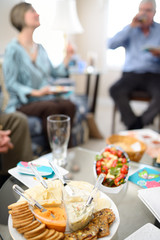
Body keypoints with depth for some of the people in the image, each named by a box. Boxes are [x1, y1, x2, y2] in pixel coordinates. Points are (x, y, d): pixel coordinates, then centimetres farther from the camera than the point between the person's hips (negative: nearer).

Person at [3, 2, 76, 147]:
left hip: (45, 98, 6)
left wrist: (67, 58, 7)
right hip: (23, 103, -5)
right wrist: (35, 92, -21)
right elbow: (11, 84, -10)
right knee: (51, 108, -33)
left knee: (69, 105, -24)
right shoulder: (14, 48, -5)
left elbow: (54, 74, 18)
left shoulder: (40, 48, 15)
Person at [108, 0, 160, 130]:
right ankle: (134, 123, -23)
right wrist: (131, 27, -5)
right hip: (131, 74, 1)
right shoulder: (130, 30, 15)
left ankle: (136, 125, -21)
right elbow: (111, 45, -2)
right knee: (115, 90, -29)